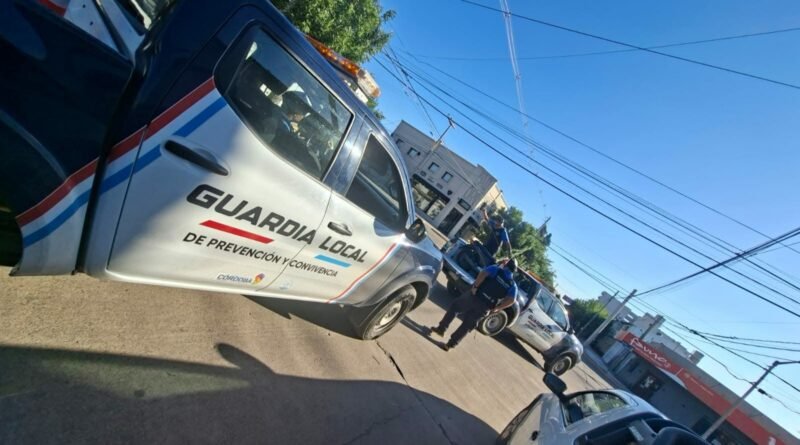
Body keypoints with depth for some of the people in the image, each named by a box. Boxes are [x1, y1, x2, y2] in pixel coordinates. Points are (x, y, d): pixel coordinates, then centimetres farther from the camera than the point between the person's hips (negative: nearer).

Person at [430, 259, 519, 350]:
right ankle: (451, 344, 19)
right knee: (467, 326, 16)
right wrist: (496, 308, 3)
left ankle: (441, 329, 21)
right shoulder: (513, 285, 12)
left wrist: (475, 286, -11)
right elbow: (511, 300, -3)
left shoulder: (496, 269, 4)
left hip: (475, 297, -3)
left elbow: (483, 273, -16)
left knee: (454, 307, 20)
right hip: (484, 308, 3)